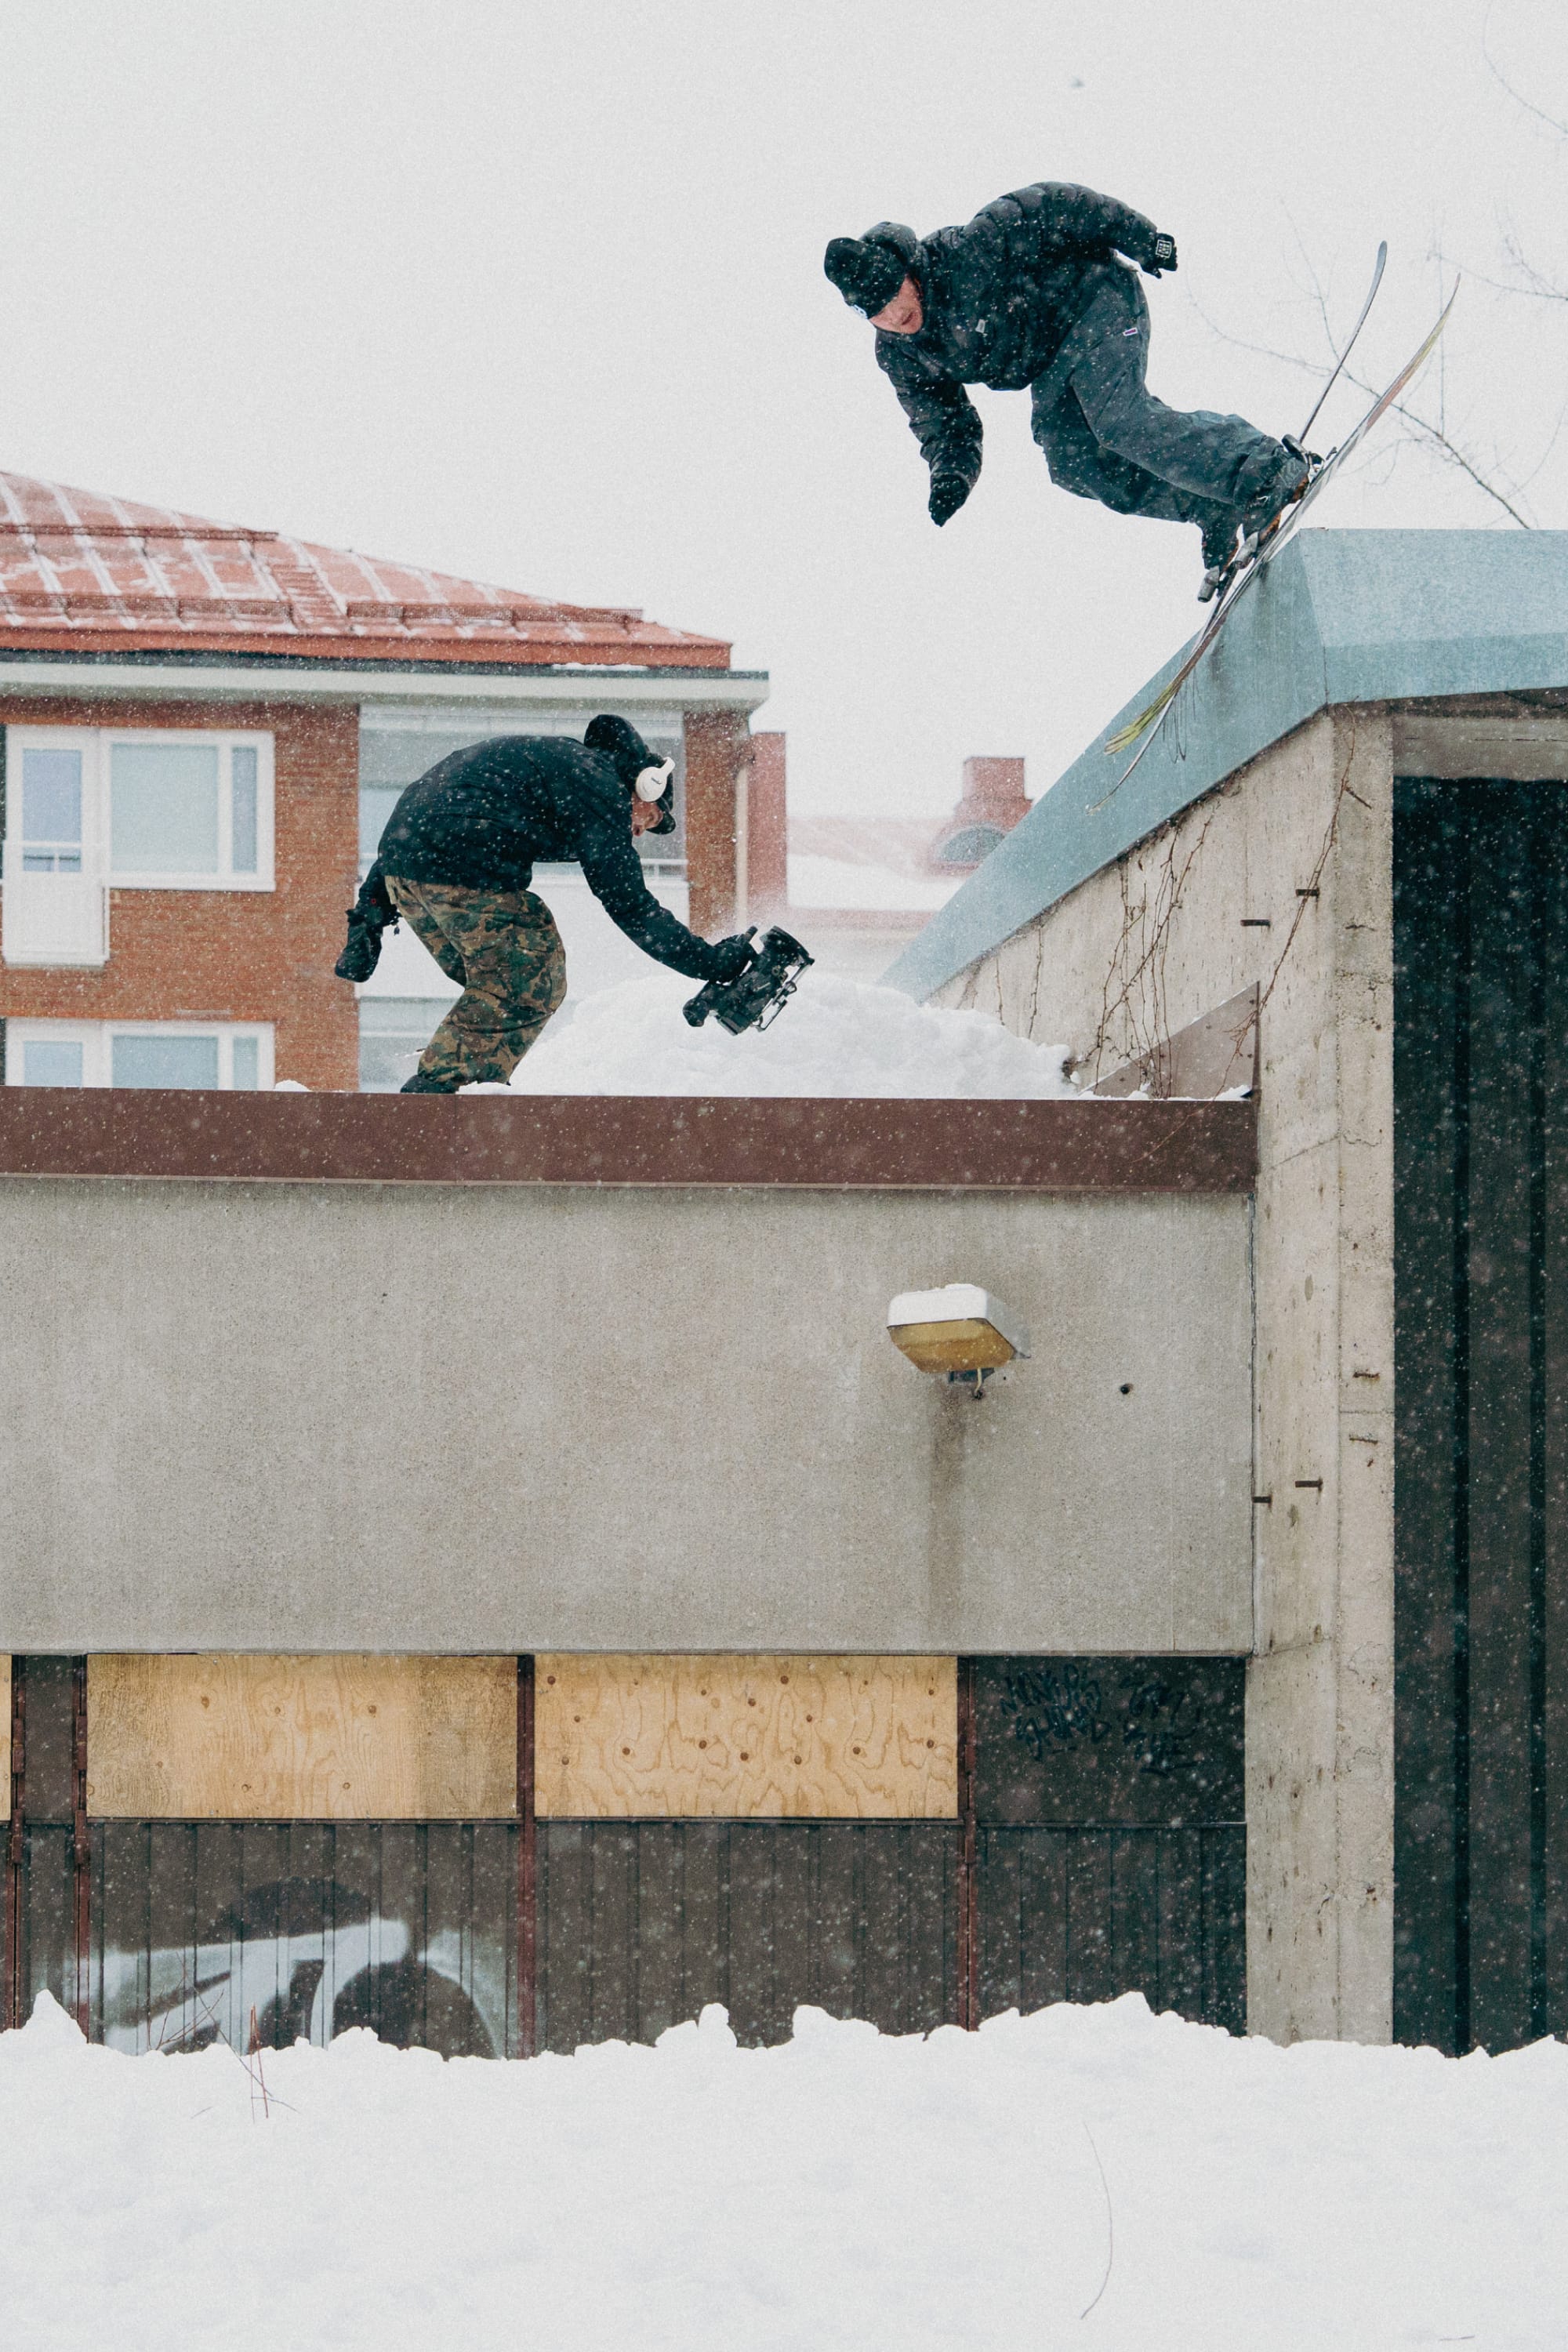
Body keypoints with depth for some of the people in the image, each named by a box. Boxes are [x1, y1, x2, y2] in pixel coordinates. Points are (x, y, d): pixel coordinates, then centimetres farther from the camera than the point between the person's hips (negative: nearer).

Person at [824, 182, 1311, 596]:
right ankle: (1213, 510, -4)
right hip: (1052, 367, 8)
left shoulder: (969, 253, -29)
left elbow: (1049, 208, -23)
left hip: (1094, 302, -8)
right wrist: (951, 473, -17)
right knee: (1073, 463, -10)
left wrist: (1140, 238, -20)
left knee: (1119, 419, -27)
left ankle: (1268, 468, -26)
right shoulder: (898, 356, -6)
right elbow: (940, 422, 5)